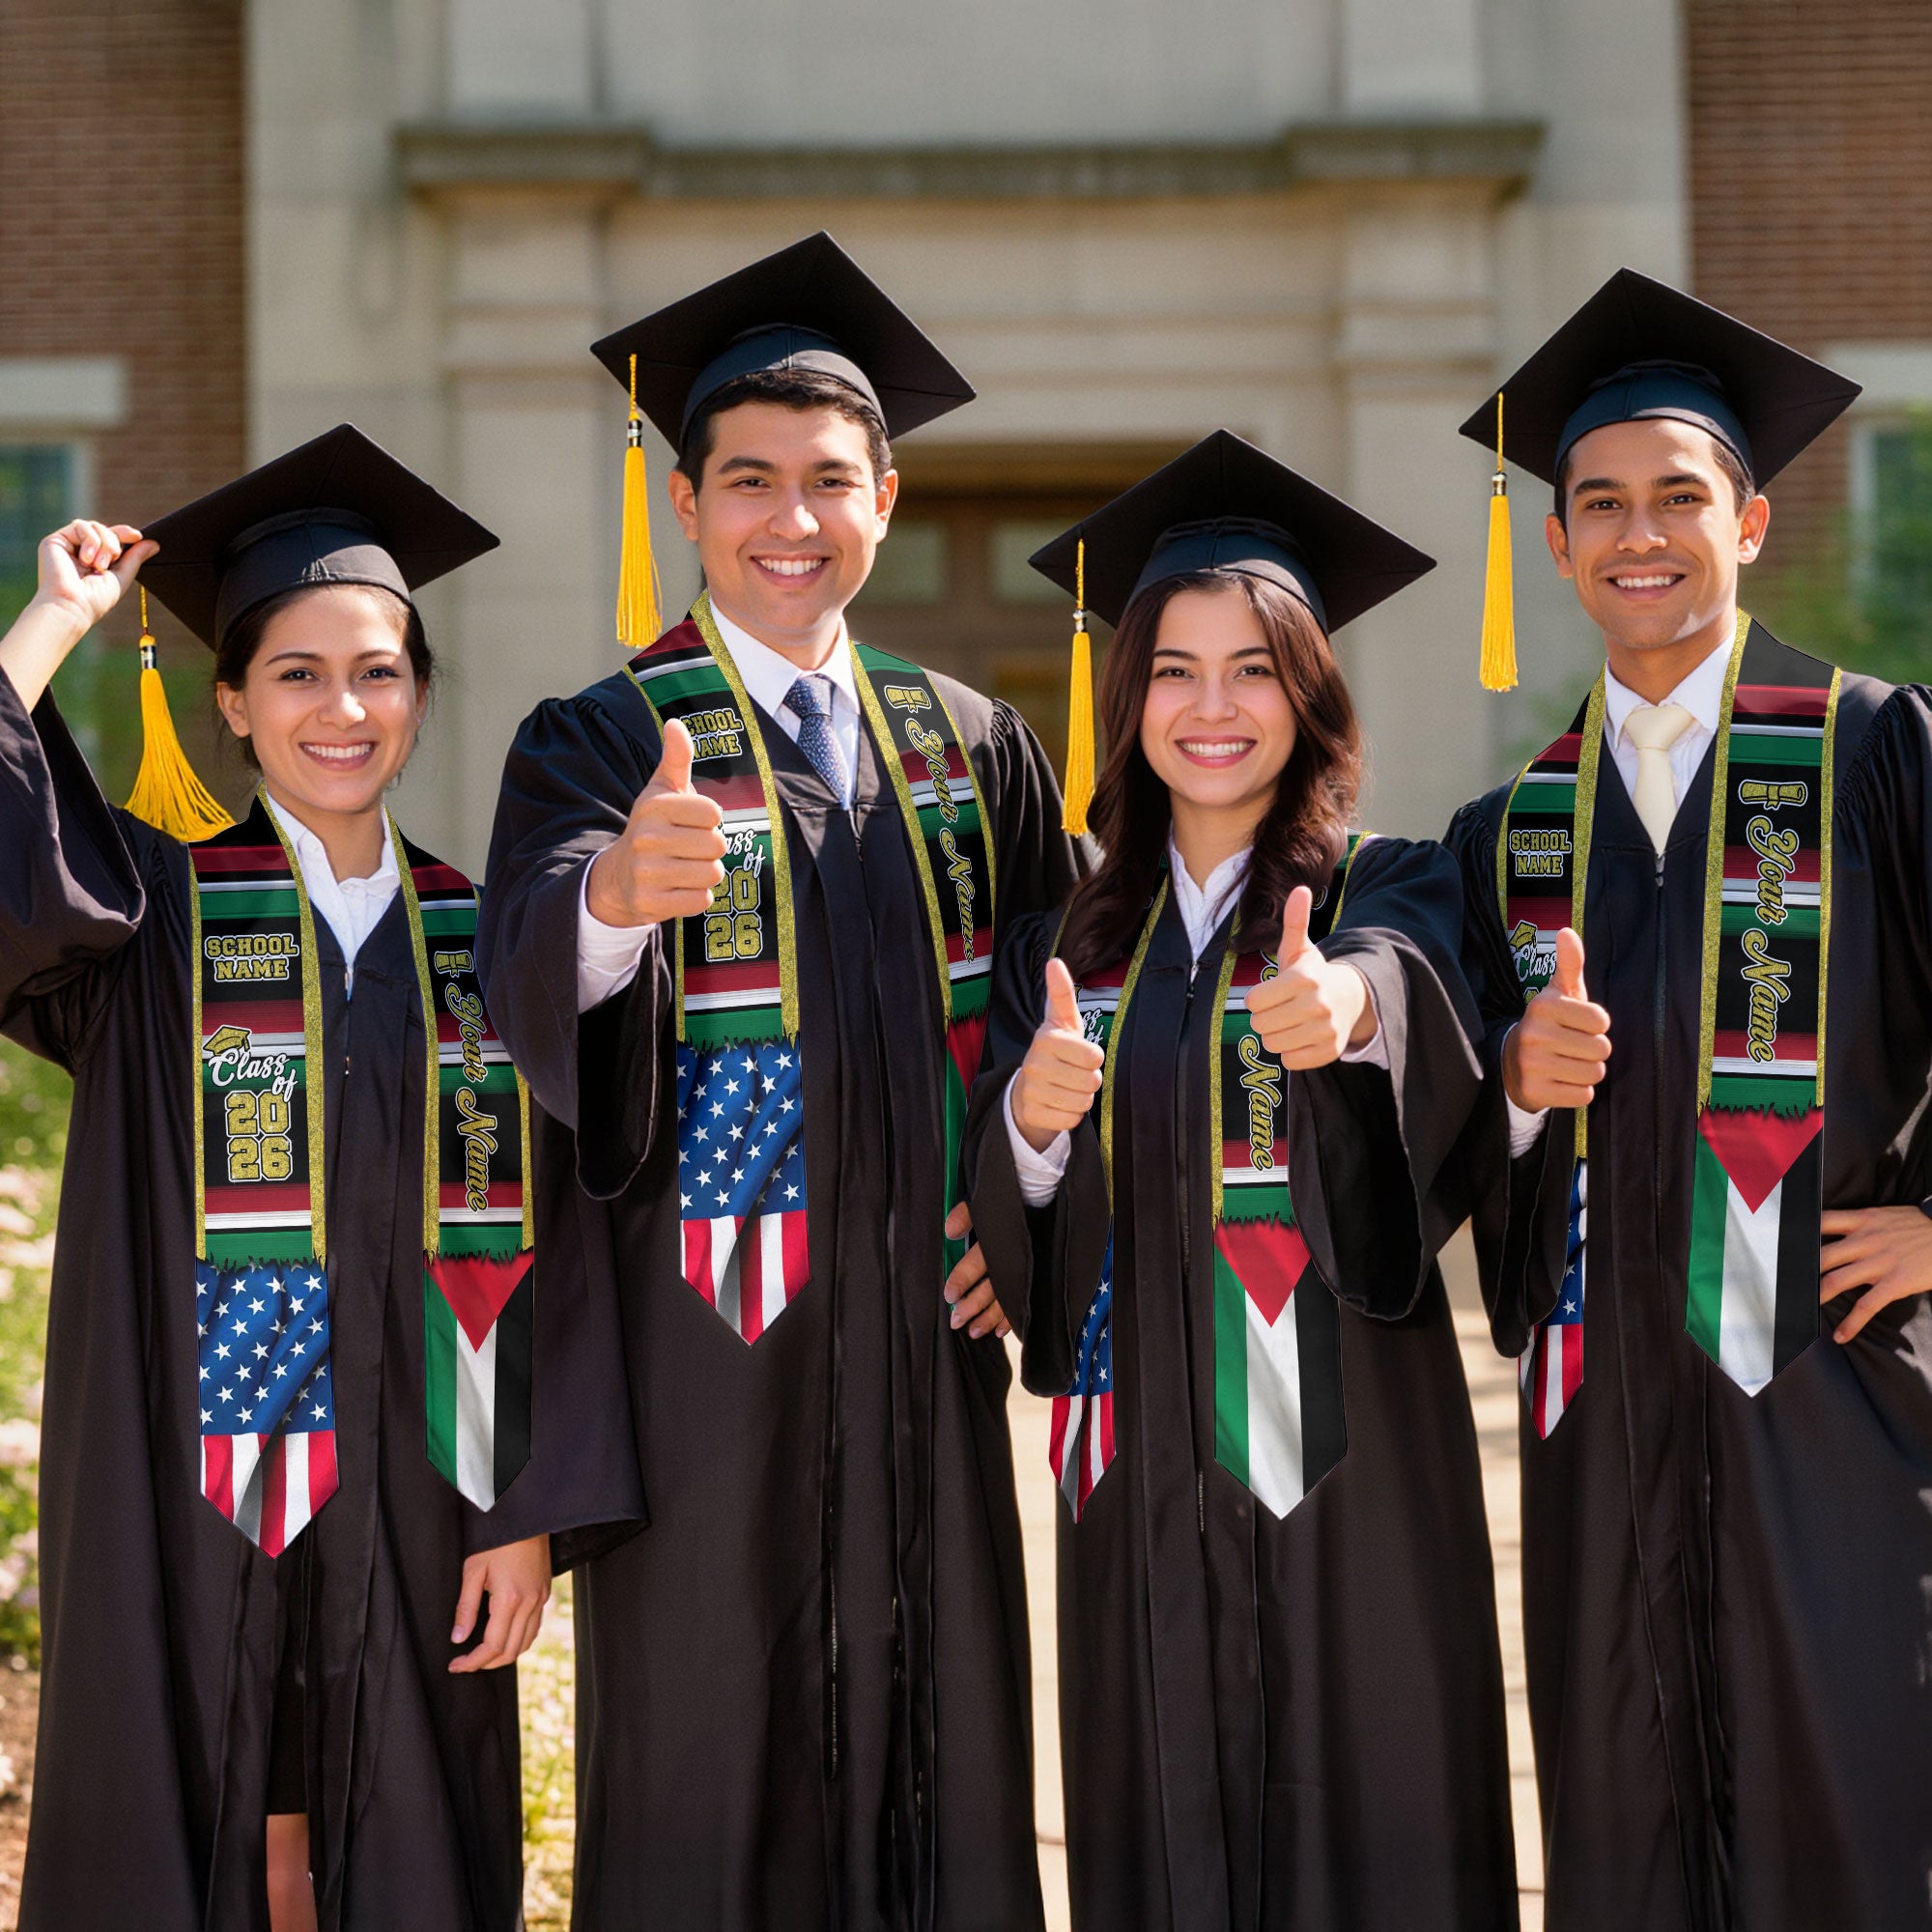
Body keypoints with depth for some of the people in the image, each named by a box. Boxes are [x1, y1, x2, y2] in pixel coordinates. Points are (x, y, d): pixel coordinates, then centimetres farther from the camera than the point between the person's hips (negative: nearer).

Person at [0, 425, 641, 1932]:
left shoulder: (480, 940, 6)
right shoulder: (152, 915, 1)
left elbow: (537, 1246, 3)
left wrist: (531, 1512, -3)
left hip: (414, 1498, 2)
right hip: (191, 1501, -2)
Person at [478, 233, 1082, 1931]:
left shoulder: (973, 749, 10)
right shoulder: (601, 745, -4)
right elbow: (534, 976, -24)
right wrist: (617, 889, -46)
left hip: (924, 1337, 4)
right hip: (709, 1347, -4)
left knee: (938, 1763, 9)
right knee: (710, 1785, 1)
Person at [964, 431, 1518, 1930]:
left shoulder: (1389, 892, 0)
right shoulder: (1070, 943, 10)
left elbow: (1413, 981, -25)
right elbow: (1005, 1230, 5)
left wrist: (1350, 1002, -48)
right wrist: (1031, 1121, -17)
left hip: (1346, 1451, -3)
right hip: (1143, 1468, 3)